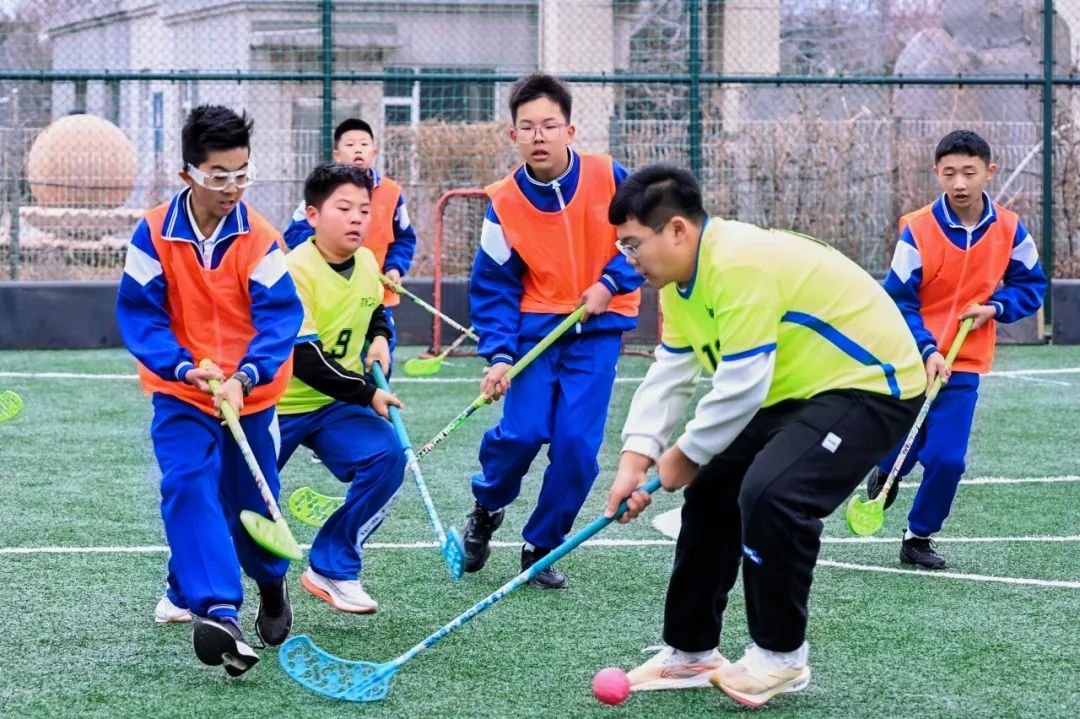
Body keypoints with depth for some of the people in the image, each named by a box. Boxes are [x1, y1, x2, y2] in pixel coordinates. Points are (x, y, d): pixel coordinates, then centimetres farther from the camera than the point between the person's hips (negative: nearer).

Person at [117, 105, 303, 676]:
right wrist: (182, 366, -24)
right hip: (179, 393, 0)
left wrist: (243, 378, -32)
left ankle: (271, 585, 44)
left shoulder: (260, 239, -11)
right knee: (189, 485, -23)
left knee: (251, 504, 10)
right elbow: (139, 314, -8)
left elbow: (280, 316, -17)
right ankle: (219, 613, -33)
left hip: (251, 395, 1)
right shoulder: (153, 235, -10)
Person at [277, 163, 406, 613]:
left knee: (388, 457, -20)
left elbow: (376, 312, 24)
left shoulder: (367, 263, 0)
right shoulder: (295, 271, -22)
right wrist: (367, 394, -21)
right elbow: (305, 360, -25)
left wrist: (379, 337, 1)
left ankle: (333, 569, -7)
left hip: (337, 406, 5)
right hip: (277, 406, -5)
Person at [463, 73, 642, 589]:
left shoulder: (609, 178, -9)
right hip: (535, 327, 0)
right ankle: (487, 508, 18)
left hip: (597, 329, 0)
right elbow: (493, 286, -2)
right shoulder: (504, 202, -7)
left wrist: (611, 283, -12)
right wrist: (498, 355, -13)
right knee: (522, 431, -14)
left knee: (576, 441, -9)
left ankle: (542, 546, 11)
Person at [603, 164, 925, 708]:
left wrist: (685, 455, -15)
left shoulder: (740, 266, -29)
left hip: (870, 382, -11)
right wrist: (636, 455, -8)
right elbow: (669, 374, 5)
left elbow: (741, 385, -29)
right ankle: (690, 652, 23)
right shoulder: (680, 281, 3)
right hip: (800, 391, 11)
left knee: (768, 492, -27)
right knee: (711, 494, 11)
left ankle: (781, 657, -10)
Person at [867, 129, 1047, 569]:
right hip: (909, 360, -1)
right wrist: (925, 350, -25)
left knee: (946, 459, -8)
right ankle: (887, 472, 46)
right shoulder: (918, 230, -15)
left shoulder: (1009, 230, -6)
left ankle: (919, 536, 15)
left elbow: (1031, 285, 8)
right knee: (903, 446, 8)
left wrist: (996, 306, -11)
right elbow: (899, 301, -12)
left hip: (962, 366, 1)